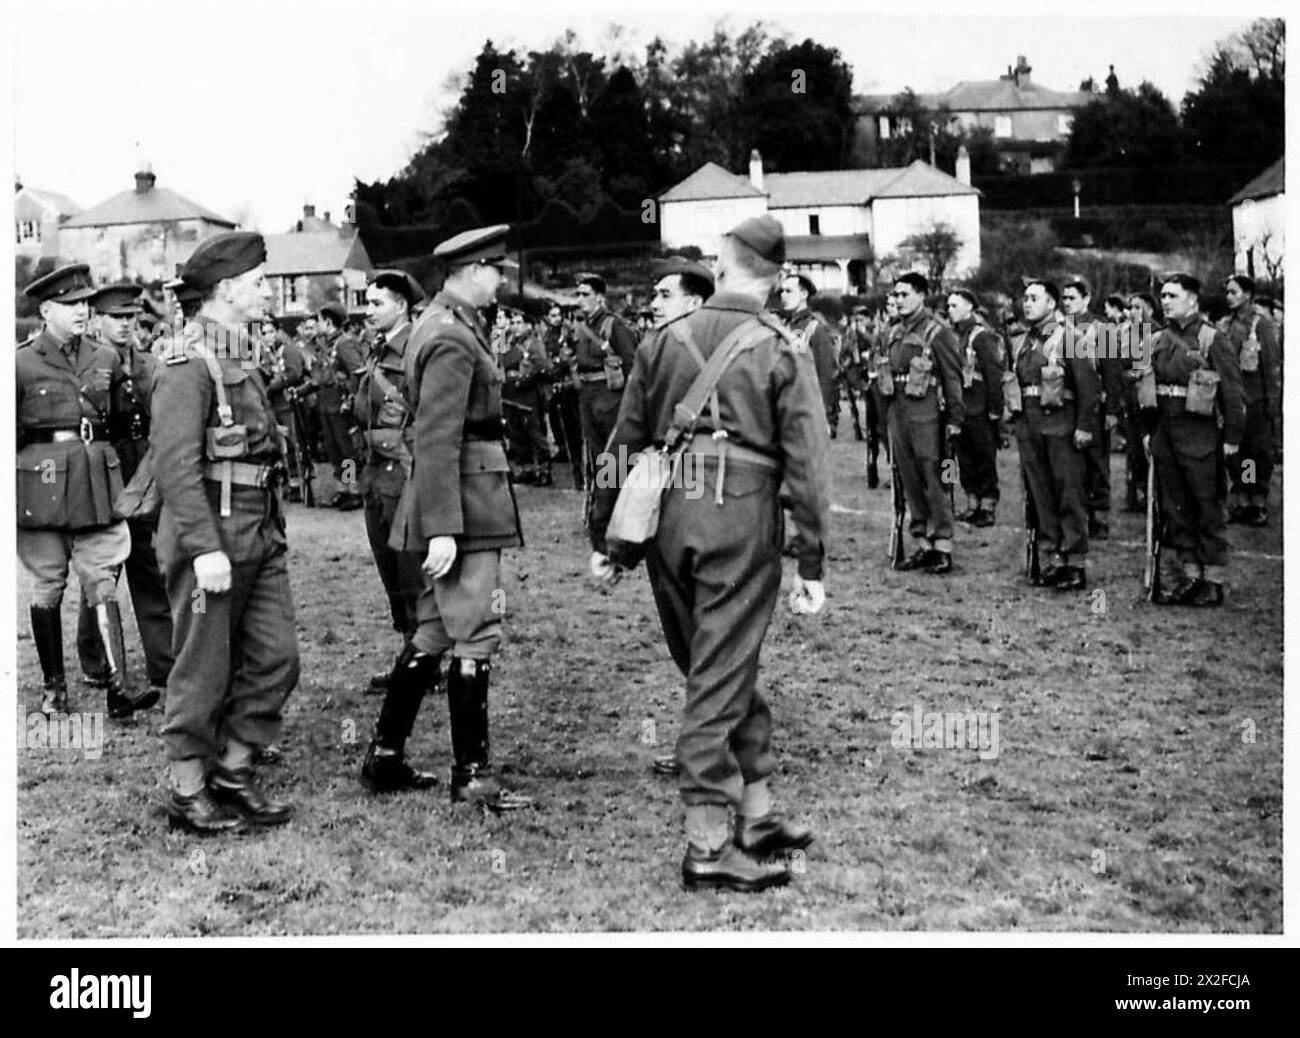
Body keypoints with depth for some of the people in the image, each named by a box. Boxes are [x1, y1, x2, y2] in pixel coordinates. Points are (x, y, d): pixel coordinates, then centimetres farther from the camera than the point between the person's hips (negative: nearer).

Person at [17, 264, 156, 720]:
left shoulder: (107, 358, 8)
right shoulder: (21, 363, -3)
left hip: (98, 481, 2)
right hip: (42, 482, -2)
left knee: (103, 581, -4)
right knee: (48, 585, 6)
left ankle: (118, 688, -10)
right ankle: (54, 687, 17)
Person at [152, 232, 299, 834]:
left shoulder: (242, 356, 15)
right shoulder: (188, 362, -14)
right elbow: (174, 464, -21)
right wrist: (205, 548, -25)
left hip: (260, 534, 9)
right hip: (211, 532, -9)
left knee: (275, 656, 8)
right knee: (204, 670, 2)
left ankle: (234, 770, 22)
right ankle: (188, 792, 15)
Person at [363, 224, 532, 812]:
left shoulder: (440, 324, 15)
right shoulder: (453, 340, -17)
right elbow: (438, 441, -22)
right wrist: (443, 528, -25)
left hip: (458, 503, 10)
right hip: (464, 504, -10)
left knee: (434, 631, 15)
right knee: (475, 635, -4)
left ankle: (384, 758, 23)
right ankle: (472, 775, 4)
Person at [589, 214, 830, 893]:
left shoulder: (664, 340, 8)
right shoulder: (784, 352, -2)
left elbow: (624, 443, 9)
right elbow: (806, 462, -6)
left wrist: (604, 537, 16)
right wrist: (811, 564, -3)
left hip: (667, 515, 4)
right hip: (741, 518, -4)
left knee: (718, 668, 17)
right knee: (721, 677, 1)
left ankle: (756, 813, 25)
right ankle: (707, 846, 5)